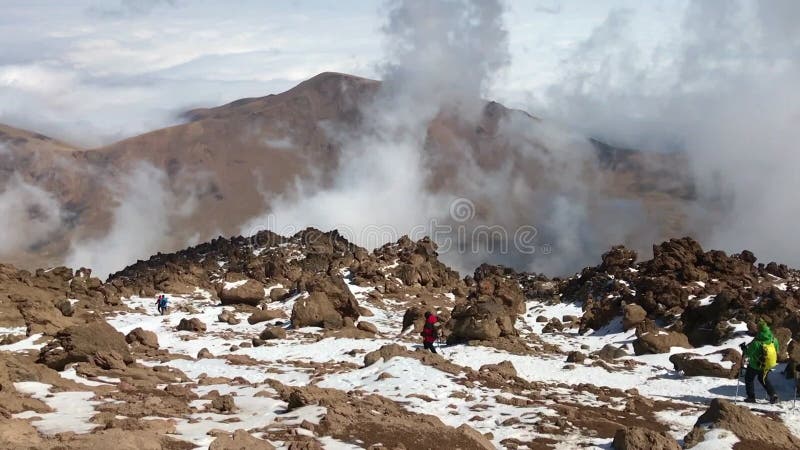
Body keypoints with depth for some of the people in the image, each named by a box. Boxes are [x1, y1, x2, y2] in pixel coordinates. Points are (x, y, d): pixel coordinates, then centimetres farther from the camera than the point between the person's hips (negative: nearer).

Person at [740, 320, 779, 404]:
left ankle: (751, 397, 20)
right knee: (764, 379, 28)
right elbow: (777, 350, 1)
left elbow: (748, 353, -20)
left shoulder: (756, 343, -33)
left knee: (749, 378, 20)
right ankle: (773, 395, 17)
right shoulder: (773, 340, -17)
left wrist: (744, 348, -1)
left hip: (755, 366, -5)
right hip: (768, 365, 5)